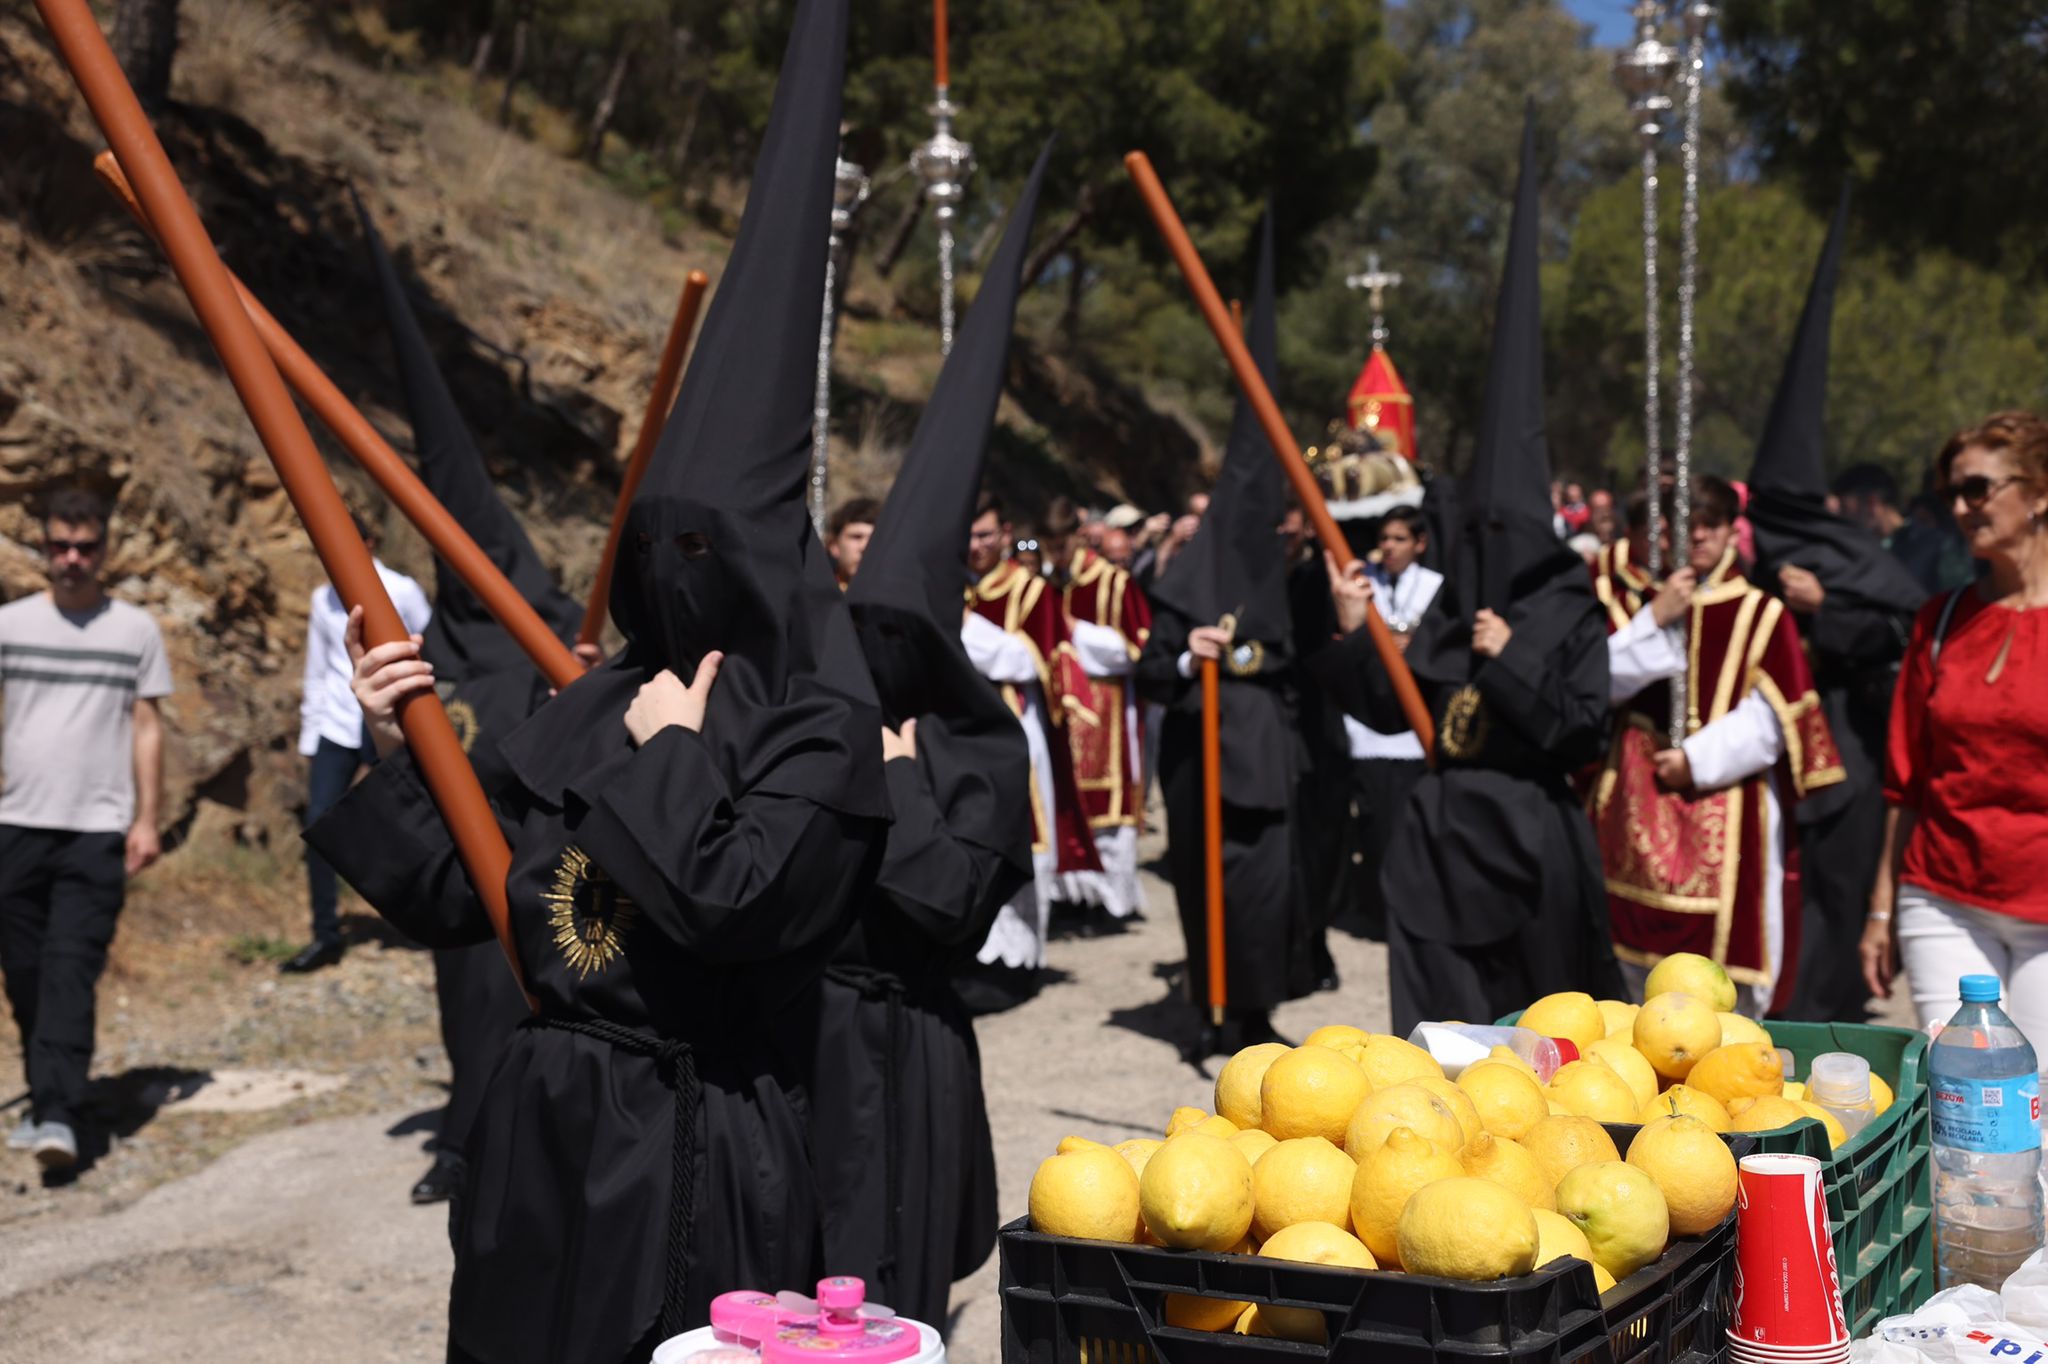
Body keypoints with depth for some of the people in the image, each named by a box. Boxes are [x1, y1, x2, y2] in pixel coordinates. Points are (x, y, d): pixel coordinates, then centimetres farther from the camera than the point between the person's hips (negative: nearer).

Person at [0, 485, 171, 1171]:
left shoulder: (135, 629, 5)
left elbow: (147, 727, 5)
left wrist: (147, 819, 0)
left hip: (98, 830, -2)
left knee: (71, 971, -11)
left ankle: (59, 1115, -15)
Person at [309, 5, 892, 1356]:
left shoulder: (820, 730, -11)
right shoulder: (589, 713, 5)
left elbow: (730, 904, -27)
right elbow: (461, 896, 8)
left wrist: (669, 756, -14)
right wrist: (395, 751, -3)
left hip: (702, 1144, -6)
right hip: (544, 1134, 6)